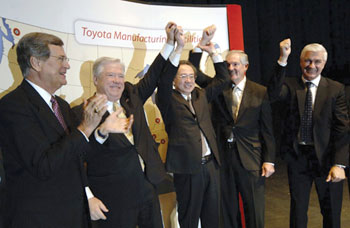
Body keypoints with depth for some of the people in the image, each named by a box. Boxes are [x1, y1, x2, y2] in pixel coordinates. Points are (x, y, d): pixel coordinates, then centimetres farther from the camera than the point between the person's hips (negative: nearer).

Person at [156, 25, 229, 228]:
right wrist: (178, 48, -28)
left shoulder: (201, 96, 13)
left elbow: (222, 78, 15)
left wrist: (213, 52, 4)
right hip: (187, 168, -5)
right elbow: (164, 81, -21)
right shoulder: (169, 100, -3)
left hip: (211, 164, 6)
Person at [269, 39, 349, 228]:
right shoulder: (290, 86, 0)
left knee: (331, 212, 14)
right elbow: (274, 94, -23)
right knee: (298, 211, 12)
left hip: (326, 157, 0)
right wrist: (282, 60, -31)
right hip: (297, 156, 0)